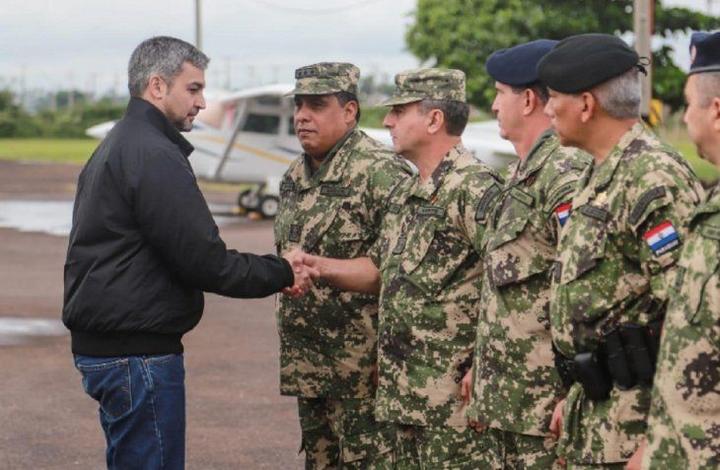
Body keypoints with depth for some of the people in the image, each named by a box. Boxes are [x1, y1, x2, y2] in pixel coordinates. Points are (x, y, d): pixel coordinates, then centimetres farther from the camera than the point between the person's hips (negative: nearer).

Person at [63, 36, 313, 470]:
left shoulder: (115, 148, 17)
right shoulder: (156, 156, -16)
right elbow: (205, 262, -20)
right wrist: (282, 274, -6)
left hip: (101, 346, 11)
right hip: (138, 353, -10)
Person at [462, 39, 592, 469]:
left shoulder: (566, 176, -17)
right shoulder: (523, 174, 16)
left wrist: (573, 397, -23)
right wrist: (482, 369, 22)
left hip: (547, 401, -10)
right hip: (510, 399, 10)